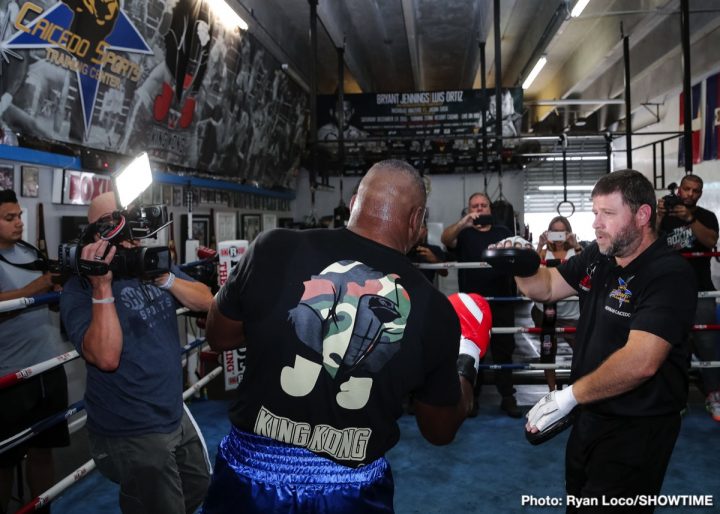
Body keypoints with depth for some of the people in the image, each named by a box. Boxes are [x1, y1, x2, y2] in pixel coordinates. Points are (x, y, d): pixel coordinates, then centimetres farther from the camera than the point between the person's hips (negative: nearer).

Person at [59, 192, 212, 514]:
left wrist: (165, 278, -20)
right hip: (130, 434, -7)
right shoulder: (80, 287, -16)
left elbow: (205, 302, -5)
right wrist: (102, 287, -32)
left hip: (176, 415, 7)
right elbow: (106, 358, -28)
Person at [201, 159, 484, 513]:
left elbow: (218, 338, 4)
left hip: (251, 474, 1)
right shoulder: (434, 309, -9)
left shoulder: (276, 248, -13)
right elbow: (441, 430, 5)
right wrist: (467, 359, 21)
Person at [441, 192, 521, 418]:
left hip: (501, 303, 1)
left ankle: (508, 397, 12)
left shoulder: (503, 232, 13)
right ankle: (471, 398, 14)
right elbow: (445, 239, -15)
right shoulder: (463, 233, 6)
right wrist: (463, 223, -34)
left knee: (503, 350, 5)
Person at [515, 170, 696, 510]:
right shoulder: (597, 256, 0)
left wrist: (568, 397, -26)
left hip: (637, 428, -8)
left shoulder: (670, 275, -23)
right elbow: (546, 288, 11)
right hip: (589, 413, 8)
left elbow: (640, 362, -32)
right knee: (577, 501, 23)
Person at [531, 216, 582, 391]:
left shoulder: (575, 252, -1)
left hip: (571, 313, -1)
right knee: (547, 351, 11)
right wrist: (539, 246, -23)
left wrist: (576, 246, -27)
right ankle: (552, 390, 27)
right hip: (546, 311, 1)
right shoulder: (545, 253, 1)